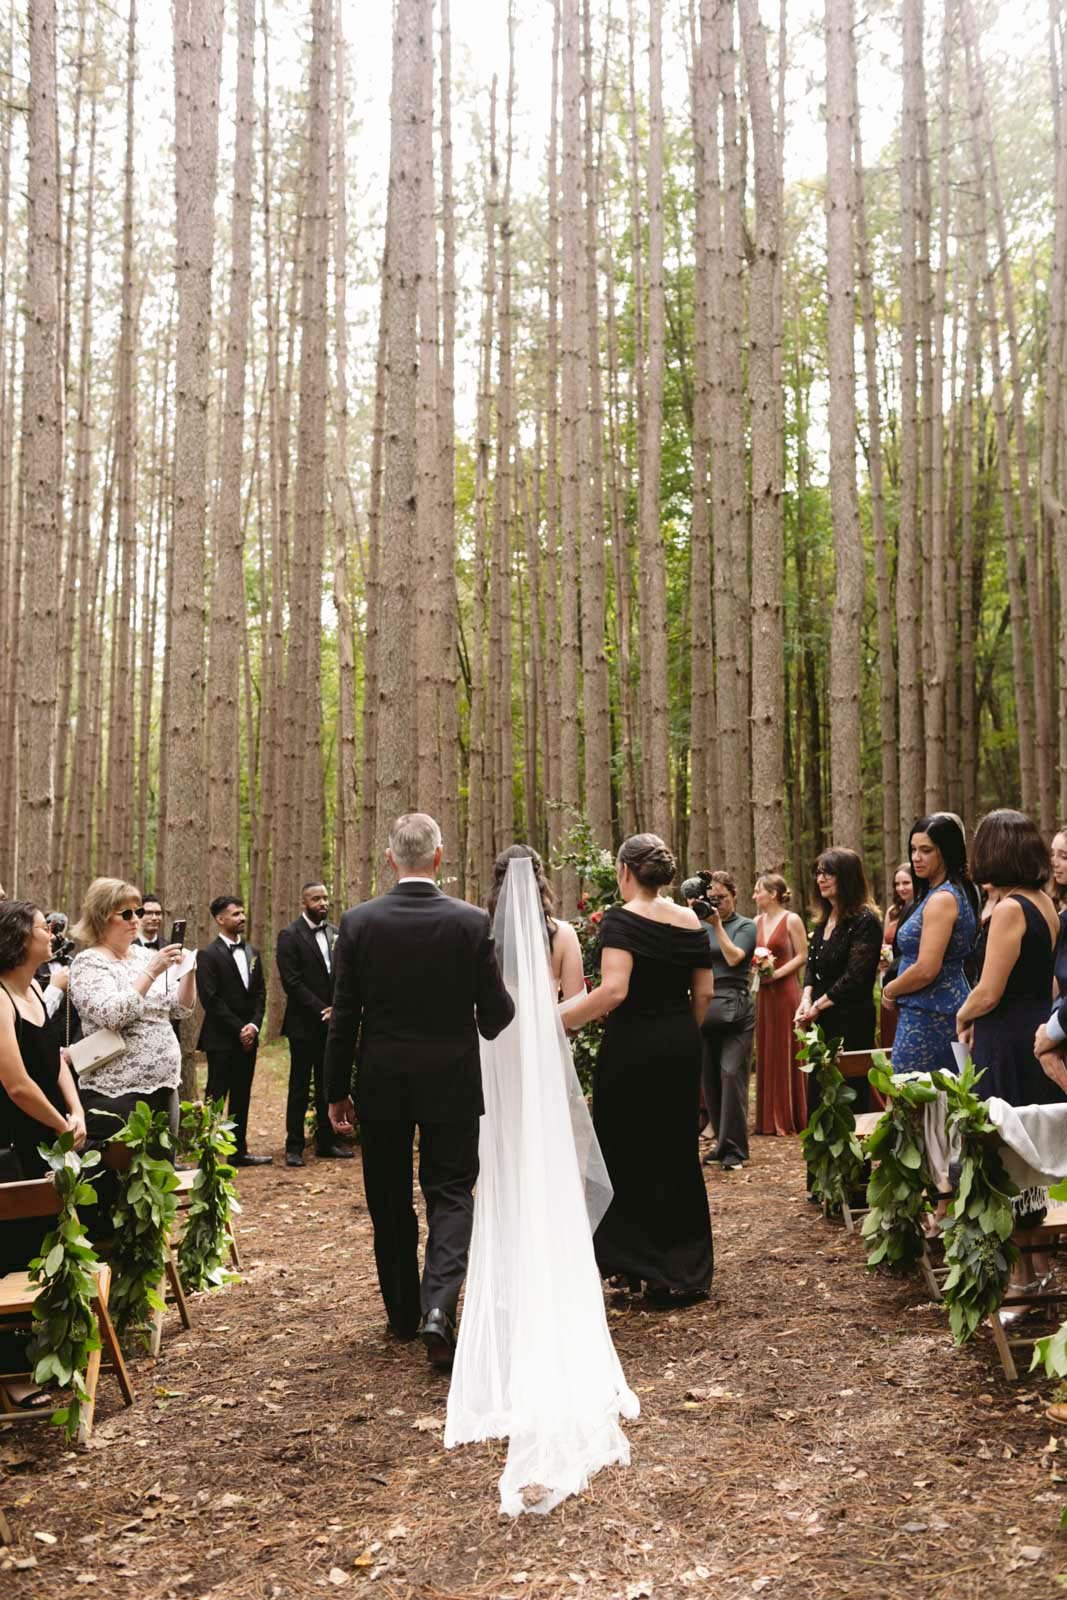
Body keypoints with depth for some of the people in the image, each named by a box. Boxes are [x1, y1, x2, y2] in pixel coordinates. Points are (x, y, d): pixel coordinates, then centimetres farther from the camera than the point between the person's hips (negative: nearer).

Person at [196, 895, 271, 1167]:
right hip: (221, 1039, -6)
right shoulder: (208, 955, -7)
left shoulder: (252, 952, 14)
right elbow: (211, 999, -13)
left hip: (248, 1037, 6)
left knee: (242, 1097, 11)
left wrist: (254, 1025, -5)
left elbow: (260, 992, 11)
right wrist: (239, 1029, -13)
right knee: (216, 1096, -4)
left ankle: (239, 1151, 19)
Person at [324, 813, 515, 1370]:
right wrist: (495, 1030, 20)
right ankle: (438, 1308, -11)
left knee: (390, 1202, 16)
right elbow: (496, 1012, -5)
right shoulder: (472, 922, -9)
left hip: (381, 1084, 1)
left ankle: (404, 1312, 27)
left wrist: (336, 1090, 4)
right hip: (452, 1083, -1)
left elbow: (344, 1016, -5)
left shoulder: (358, 922, -8)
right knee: (450, 1196, 8)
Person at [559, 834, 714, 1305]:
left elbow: (613, 990, -25)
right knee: (676, 1148, 15)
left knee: (629, 1152, 7)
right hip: (681, 1046, 6)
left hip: (632, 1046, -6)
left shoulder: (622, 918, -14)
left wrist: (555, 1020, -20)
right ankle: (688, 1269, 22)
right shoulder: (690, 921, 4)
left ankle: (646, 1268, 13)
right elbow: (704, 994, 8)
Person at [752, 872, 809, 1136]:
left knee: (787, 1054, -1)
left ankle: (791, 1119, 7)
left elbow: (802, 956, -9)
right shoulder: (757, 922, 11)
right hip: (763, 993, 6)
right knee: (767, 1054, 8)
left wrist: (777, 973, -17)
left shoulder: (791, 920, -6)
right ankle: (770, 1119, 14)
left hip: (785, 991, -6)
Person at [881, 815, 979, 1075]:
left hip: (928, 1016, -10)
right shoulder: (959, 892, 14)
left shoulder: (942, 899, -16)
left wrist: (889, 991, -5)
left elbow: (925, 970, -21)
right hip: (947, 1010, 10)